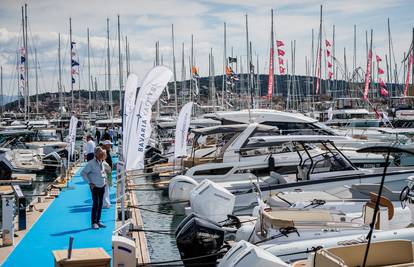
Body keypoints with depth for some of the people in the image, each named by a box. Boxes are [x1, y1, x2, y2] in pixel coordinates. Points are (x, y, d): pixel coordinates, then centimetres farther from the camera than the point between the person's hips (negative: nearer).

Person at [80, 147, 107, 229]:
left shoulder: (102, 162, 8)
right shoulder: (91, 163, -13)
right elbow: (83, 173, -12)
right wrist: (89, 182, -13)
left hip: (102, 186, 7)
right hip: (95, 187, -7)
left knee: (100, 204, 9)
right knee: (95, 204, -9)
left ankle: (98, 221, 17)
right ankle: (94, 223, -3)